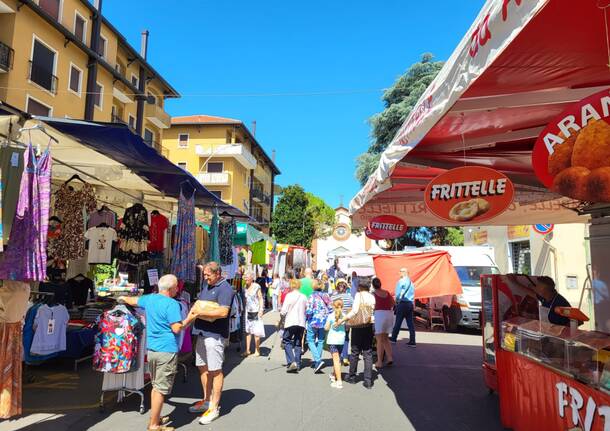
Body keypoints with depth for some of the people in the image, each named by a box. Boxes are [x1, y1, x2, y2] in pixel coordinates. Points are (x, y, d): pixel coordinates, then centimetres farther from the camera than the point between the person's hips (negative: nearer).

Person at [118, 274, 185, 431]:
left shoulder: (149, 298, 8)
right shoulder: (172, 304, -16)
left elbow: (133, 300, 28)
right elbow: (177, 329, -19)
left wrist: (123, 298, 48)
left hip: (151, 349, 8)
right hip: (167, 351, -8)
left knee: (156, 386, 21)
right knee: (161, 389, 0)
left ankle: (155, 418, 31)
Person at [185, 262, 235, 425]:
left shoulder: (224, 289, -14)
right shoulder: (206, 286, 14)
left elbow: (223, 312, -24)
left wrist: (200, 313, -19)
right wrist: (188, 319, 0)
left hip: (215, 335, -9)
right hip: (202, 333, 9)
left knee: (215, 370, -1)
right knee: (203, 368, 17)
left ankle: (214, 407, 10)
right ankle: (206, 400, 32)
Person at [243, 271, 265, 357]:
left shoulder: (257, 286, -6)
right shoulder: (245, 287, 8)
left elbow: (260, 299, -5)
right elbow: (245, 299, 14)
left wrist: (261, 310, -12)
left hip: (255, 311, -5)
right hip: (247, 311, 5)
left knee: (256, 332, -1)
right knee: (247, 331, 6)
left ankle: (257, 350, 11)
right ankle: (247, 350, 13)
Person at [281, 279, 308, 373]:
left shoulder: (289, 295, -5)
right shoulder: (304, 297, 7)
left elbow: (284, 310, -9)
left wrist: (281, 313, 9)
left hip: (290, 322, -4)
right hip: (301, 323, 4)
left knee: (287, 341, 4)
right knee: (298, 343, 12)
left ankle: (291, 362, -13)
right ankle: (297, 365, 14)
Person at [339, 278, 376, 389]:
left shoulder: (358, 295, -11)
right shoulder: (372, 297, 1)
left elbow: (354, 311, -20)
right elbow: (373, 311, -1)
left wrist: (342, 320, -18)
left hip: (357, 326, -3)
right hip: (369, 326, 3)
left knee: (355, 352, 11)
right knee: (368, 353, 7)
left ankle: (352, 377, 24)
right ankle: (368, 381, 5)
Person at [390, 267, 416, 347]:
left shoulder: (401, 281, -6)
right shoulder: (411, 282, 17)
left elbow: (398, 293, -9)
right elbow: (412, 294, 19)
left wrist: (397, 301, 3)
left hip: (403, 303, -7)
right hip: (410, 304, 7)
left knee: (398, 322, 1)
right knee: (410, 323, 4)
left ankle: (393, 338, 9)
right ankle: (412, 341, 2)